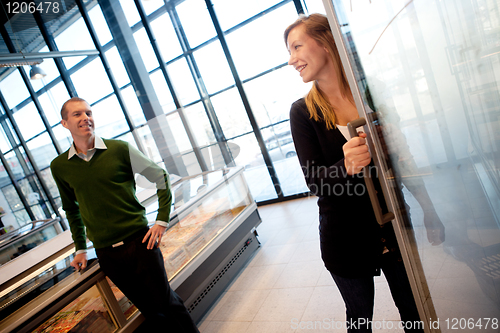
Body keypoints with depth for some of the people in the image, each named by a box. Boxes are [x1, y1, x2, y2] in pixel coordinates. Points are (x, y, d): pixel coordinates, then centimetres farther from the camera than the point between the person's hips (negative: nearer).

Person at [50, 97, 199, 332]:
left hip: (139, 241, -2)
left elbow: (160, 176, 2)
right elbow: (71, 209, 19)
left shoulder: (120, 149, -5)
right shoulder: (59, 167, 4)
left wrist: (162, 220, -4)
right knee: (150, 310, 9)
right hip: (106, 253, 2)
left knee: (167, 302, 4)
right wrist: (80, 248, 19)